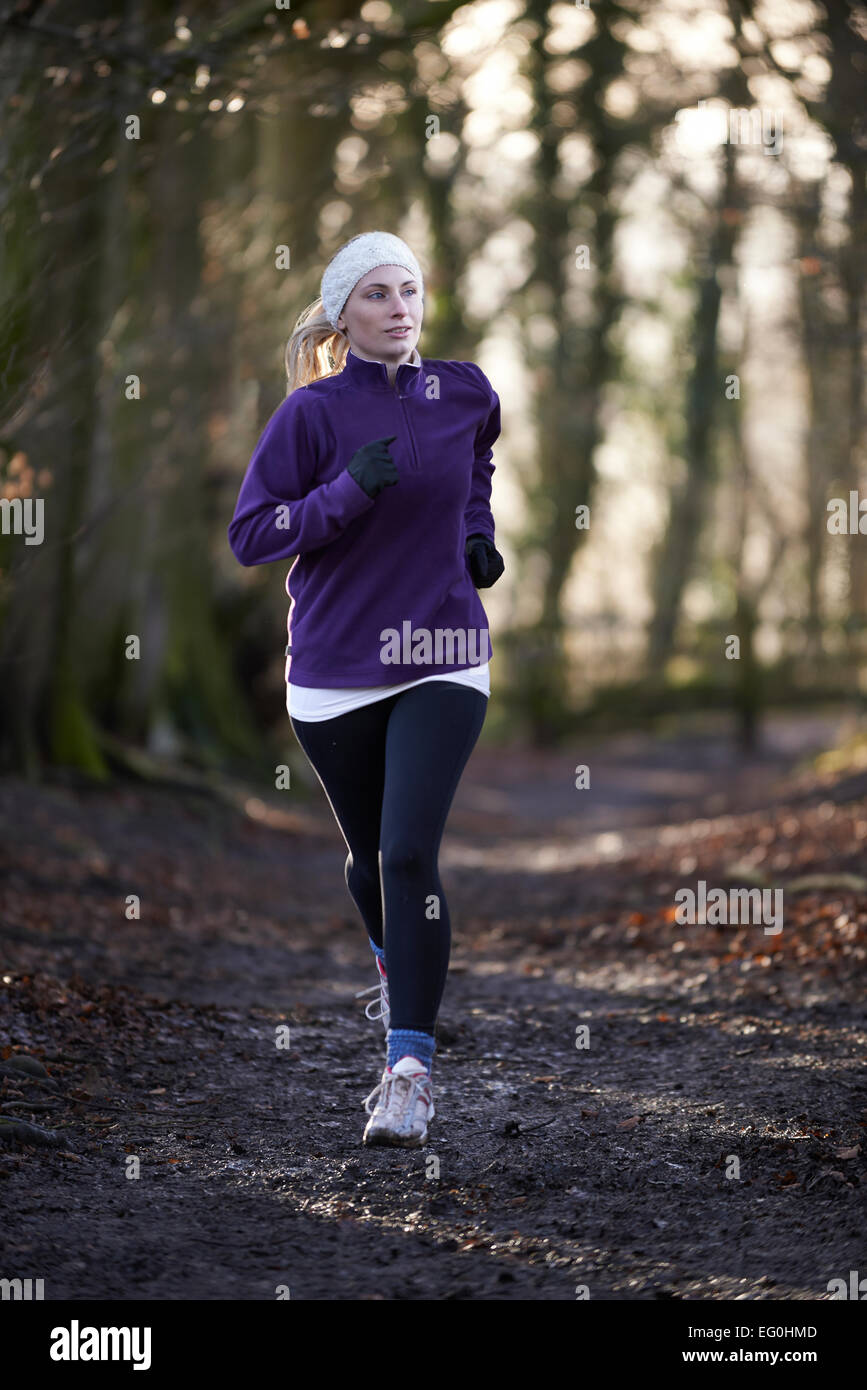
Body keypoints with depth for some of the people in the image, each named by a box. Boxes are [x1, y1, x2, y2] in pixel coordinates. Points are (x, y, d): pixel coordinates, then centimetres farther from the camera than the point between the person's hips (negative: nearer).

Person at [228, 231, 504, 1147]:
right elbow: (249, 536, -9)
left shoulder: (466, 393, 2)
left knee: (409, 853, -15)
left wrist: (478, 530, 10)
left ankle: (409, 1064, -13)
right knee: (369, 853, 16)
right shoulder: (312, 411, -8)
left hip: (443, 664, 0)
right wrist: (350, 491, -20)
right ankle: (396, 965, 50)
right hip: (335, 668, 0)